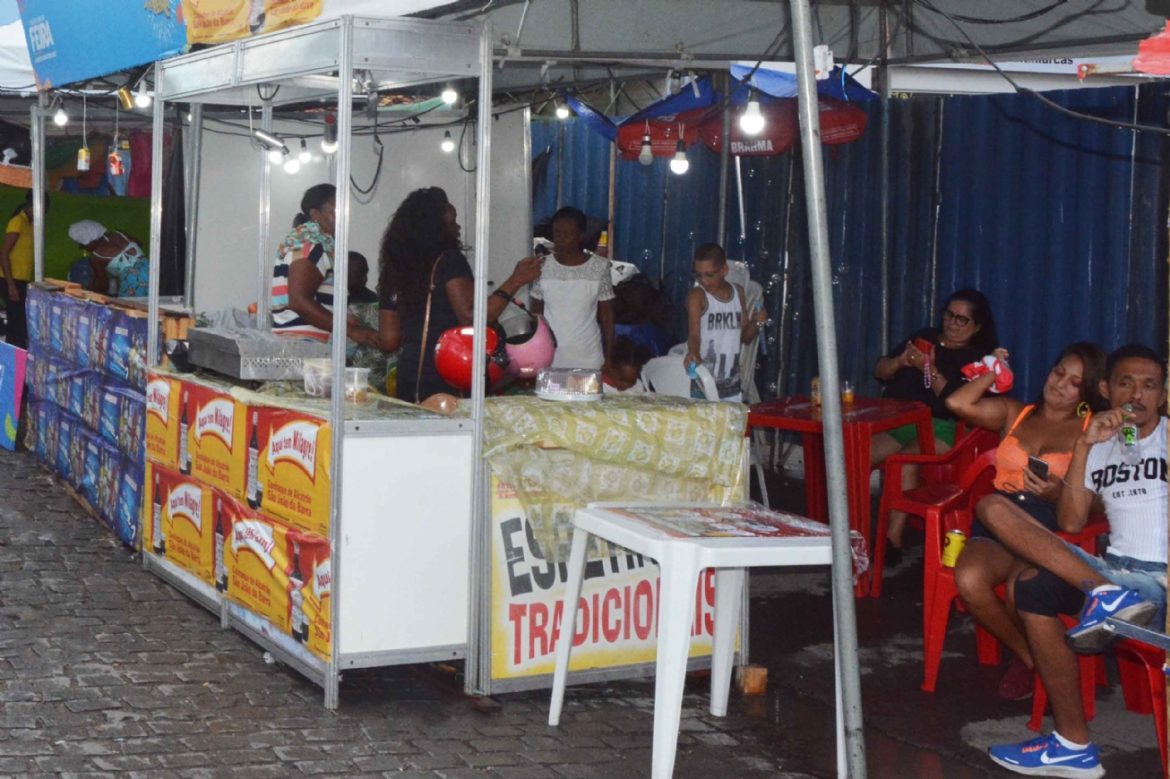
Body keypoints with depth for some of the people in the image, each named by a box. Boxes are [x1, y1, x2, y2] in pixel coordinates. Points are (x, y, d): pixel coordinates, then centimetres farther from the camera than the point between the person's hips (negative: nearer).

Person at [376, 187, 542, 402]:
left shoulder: (394, 270, 13)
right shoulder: (449, 260, -5)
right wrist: (515, 281, -12)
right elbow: (470, 316, -17)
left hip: (408, 381, 7)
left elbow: (388, 340, 14)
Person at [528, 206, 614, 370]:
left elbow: (607, 316, 1)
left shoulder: (599, 267, -4)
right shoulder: (542, 267, 0)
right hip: (548, 359, 1)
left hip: (588, 360, -1)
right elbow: (535, 315, 7)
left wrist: (609, 357, -1)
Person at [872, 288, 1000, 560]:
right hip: (896, 420, 5)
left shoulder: (978, 359, 6)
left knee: (904, 460, -35)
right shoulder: (925, 338, 22)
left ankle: (893, 538, -33)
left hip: (940, 428, -5)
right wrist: (900, 362, -2)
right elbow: (879, 371, 19)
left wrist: (929, 369, -16)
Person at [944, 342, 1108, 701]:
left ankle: (1033, 657, -3)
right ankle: (1027, 654, -6)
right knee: (968, 580, -32)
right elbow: (958, 403, 7)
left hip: (1052, 526, -3)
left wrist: (1058, 493, -15)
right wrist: (993, 372, 18)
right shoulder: (1014, 413, 23)